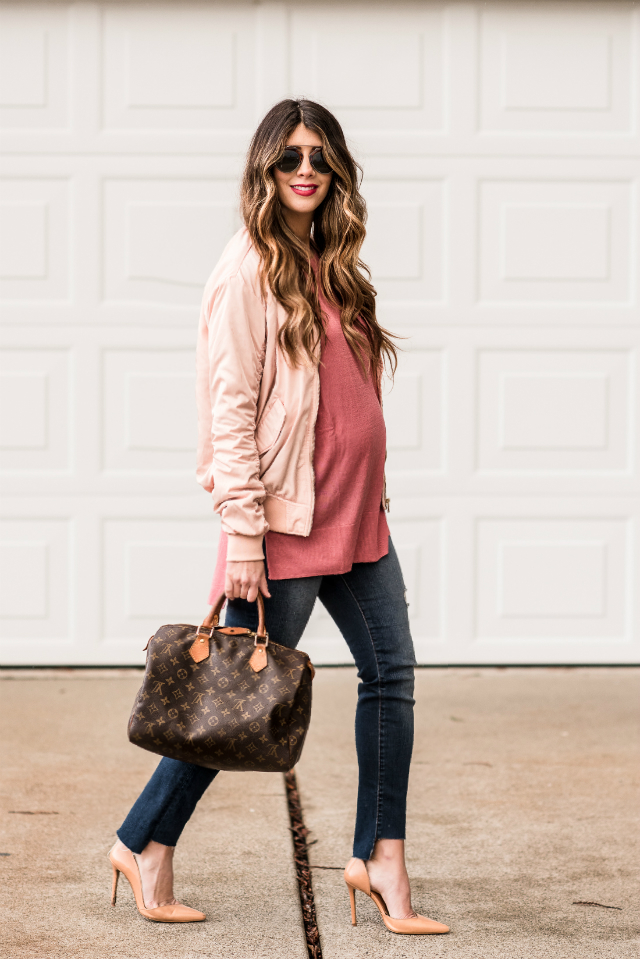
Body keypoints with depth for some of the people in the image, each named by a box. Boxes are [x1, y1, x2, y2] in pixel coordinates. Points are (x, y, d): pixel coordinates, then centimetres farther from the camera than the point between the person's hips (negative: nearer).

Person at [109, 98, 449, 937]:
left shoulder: (330, 266, 13)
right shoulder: (250, 270, -10)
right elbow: (230, 408, -14)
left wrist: (371, 501, 15)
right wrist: (242, 535, -18)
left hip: (355, 516, 8)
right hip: (287, 518, -8)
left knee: (392, 671, 6)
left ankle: (380, 859, 13)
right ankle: (144, 844, 14)